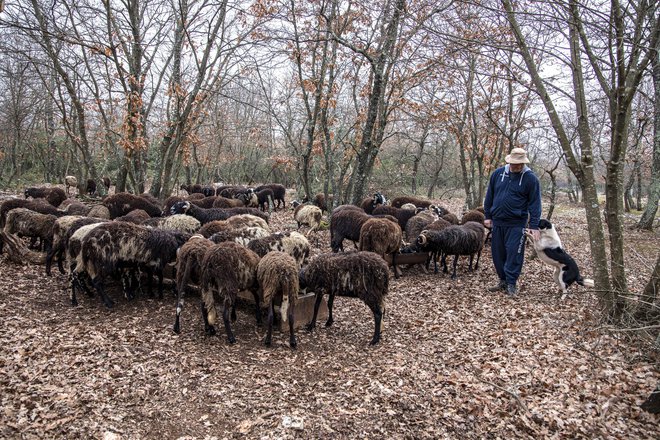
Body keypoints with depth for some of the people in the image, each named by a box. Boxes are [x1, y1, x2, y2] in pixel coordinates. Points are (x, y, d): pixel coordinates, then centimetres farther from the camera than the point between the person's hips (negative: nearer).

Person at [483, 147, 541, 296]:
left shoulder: (530, 178, -6)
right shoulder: (498, 173, 3)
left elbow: (535, 203, -6)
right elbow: (489, 196, 11)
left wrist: (534, 226, -10)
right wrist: (487, 216, 10)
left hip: (516, 224, -4)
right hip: (497, 222, 4)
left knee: (514, 253, -5)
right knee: (498, 253, 9)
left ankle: (511, 283, 5)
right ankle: (503, 280, 23)